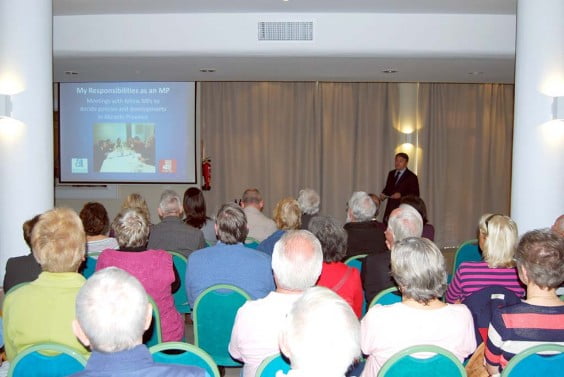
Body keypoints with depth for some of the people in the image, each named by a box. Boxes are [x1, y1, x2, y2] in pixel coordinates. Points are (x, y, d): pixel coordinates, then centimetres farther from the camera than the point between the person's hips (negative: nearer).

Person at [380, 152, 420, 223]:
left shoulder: (412, 177, -3)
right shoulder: (391, 173, 15)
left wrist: (401, 195, -19)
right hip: (390, 208, 5)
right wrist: (383, 194, 3)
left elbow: (415, 195, -7)